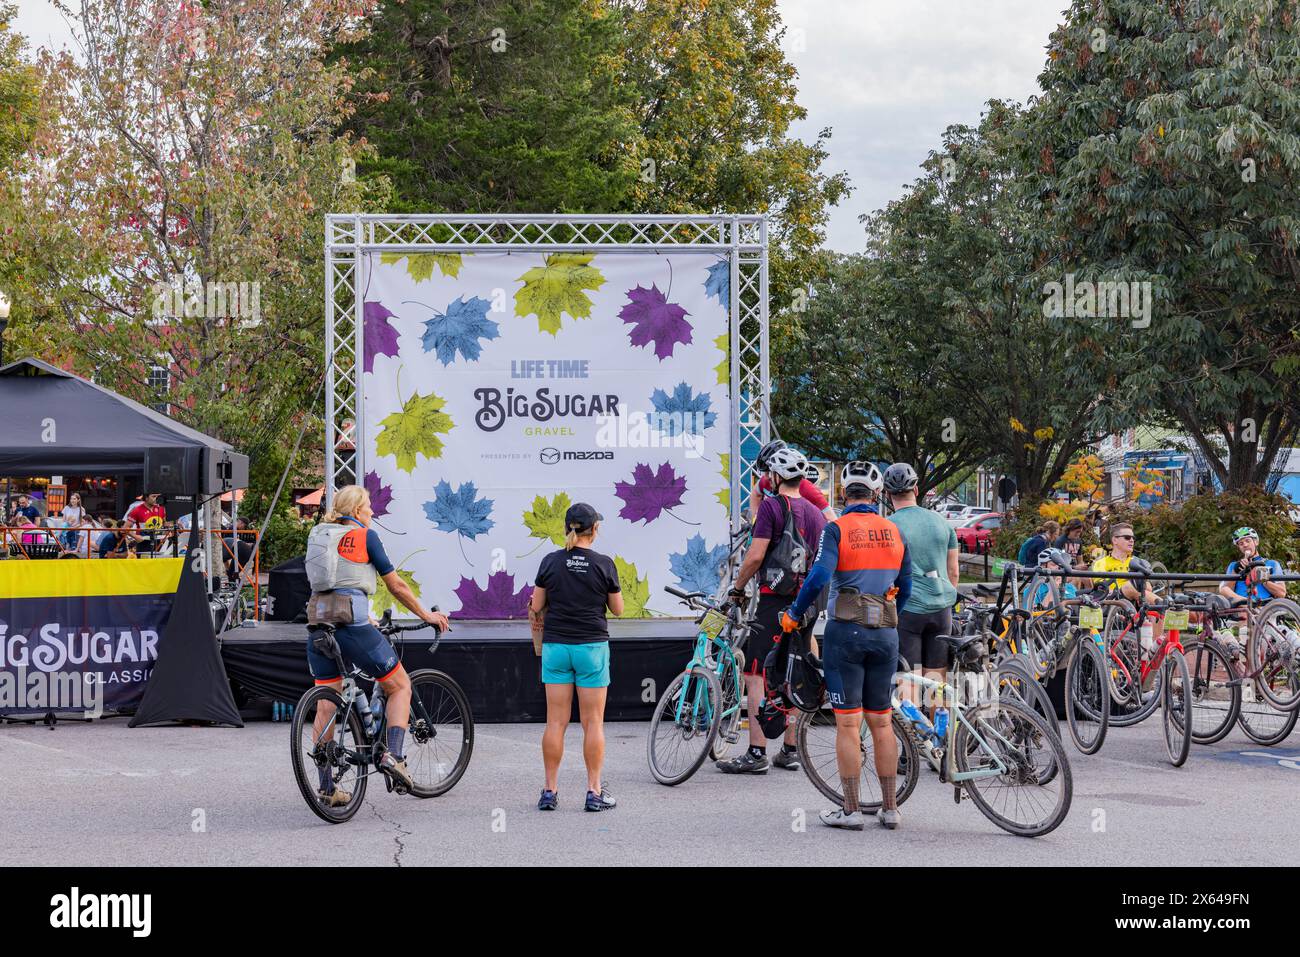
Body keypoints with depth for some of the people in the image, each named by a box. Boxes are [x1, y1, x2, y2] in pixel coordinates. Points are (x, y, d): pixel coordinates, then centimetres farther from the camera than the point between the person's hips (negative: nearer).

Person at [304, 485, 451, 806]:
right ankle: (393, 754, -5)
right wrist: (426, 615, 16)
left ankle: (326, 787, 10)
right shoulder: (365, 536, 1)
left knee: (326, 706, 9)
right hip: (350, 625, -6)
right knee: (400, 686, 12)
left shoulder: (319, 535, 18)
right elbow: (396, 585, 3)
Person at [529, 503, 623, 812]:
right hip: (592, 645, -2)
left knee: (556, 721, 5)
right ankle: (595, 792, 3)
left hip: (555, 645, 2)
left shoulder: (550, 562, -1)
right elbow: (617, 608, 2)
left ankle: (550, 790, 7)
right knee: (593, 722, 3)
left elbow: (536, 607, 3)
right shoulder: (604, 564, -7)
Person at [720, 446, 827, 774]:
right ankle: (790, 751, 14)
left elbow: (756, 555, -15)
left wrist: (737, 588, -2)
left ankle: (756, 754, -12)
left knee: (756, 676, -6)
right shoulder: (816, 513, 14)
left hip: (776, 600, -7)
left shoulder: (772, 505, -8)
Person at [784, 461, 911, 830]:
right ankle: (890, 808, 12)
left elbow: (819, 577, -19)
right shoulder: (894, 532, 8)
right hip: (886, 635, 4)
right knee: (881, 722, 10)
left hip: (846, 633, -4)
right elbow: (905, 588, 15)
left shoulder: (836, 529, -6)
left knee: (847, 723, -1)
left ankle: (852, 810, -1)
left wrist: (794, 614, -5)